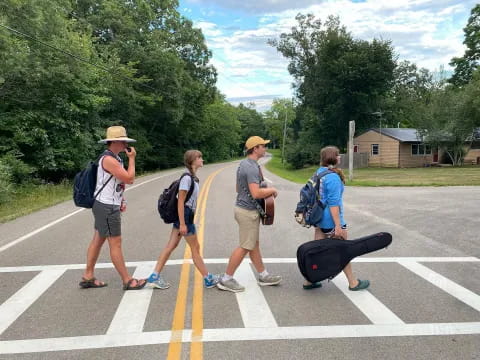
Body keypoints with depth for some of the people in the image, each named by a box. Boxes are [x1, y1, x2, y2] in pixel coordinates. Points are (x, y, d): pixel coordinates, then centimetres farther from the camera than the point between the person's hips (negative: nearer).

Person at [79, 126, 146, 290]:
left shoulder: (116, 158, 13)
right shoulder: (108, 159, -19)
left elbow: (122, 181, 19)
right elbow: (129, 179, -21)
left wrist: (121, 201, 8)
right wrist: (132, 158, -12)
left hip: (108, 206, 10)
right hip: (106, 207, -10)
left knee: (98, 240, 14)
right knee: (115, 244, -3)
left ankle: (88, 277, 23)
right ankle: (128, 281, 5)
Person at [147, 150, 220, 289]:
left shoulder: (192, 177, 11)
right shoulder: (187, 178, -18)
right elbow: (180, 201, -20)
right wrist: (182, 224, -21)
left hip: (186, 215, 9)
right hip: (184, 216, -9)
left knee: (171, 246, 10)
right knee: (195, 248, 3)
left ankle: (155, 277, 15)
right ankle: (208, 279, 17)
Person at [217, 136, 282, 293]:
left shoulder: (244, 164, 11)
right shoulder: (252, 167, -21)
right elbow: (256, 193, -29)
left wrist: (265, 191, 17)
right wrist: (271, 190, -11)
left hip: (243, 207, 10)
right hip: (248, 211, -10)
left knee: (254, 244, 17)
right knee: (245, 247, -1)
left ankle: (263, 276, 29)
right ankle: (226, 279, 8)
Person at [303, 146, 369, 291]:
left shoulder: (319, 172, 9)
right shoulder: (333, 177, -20)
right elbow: (333, 203, -23)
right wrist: (338, 225, -21)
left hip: (319, 218, 9)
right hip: (330, 220, -9)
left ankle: (309, 281, 19)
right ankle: (353, 283, 21)